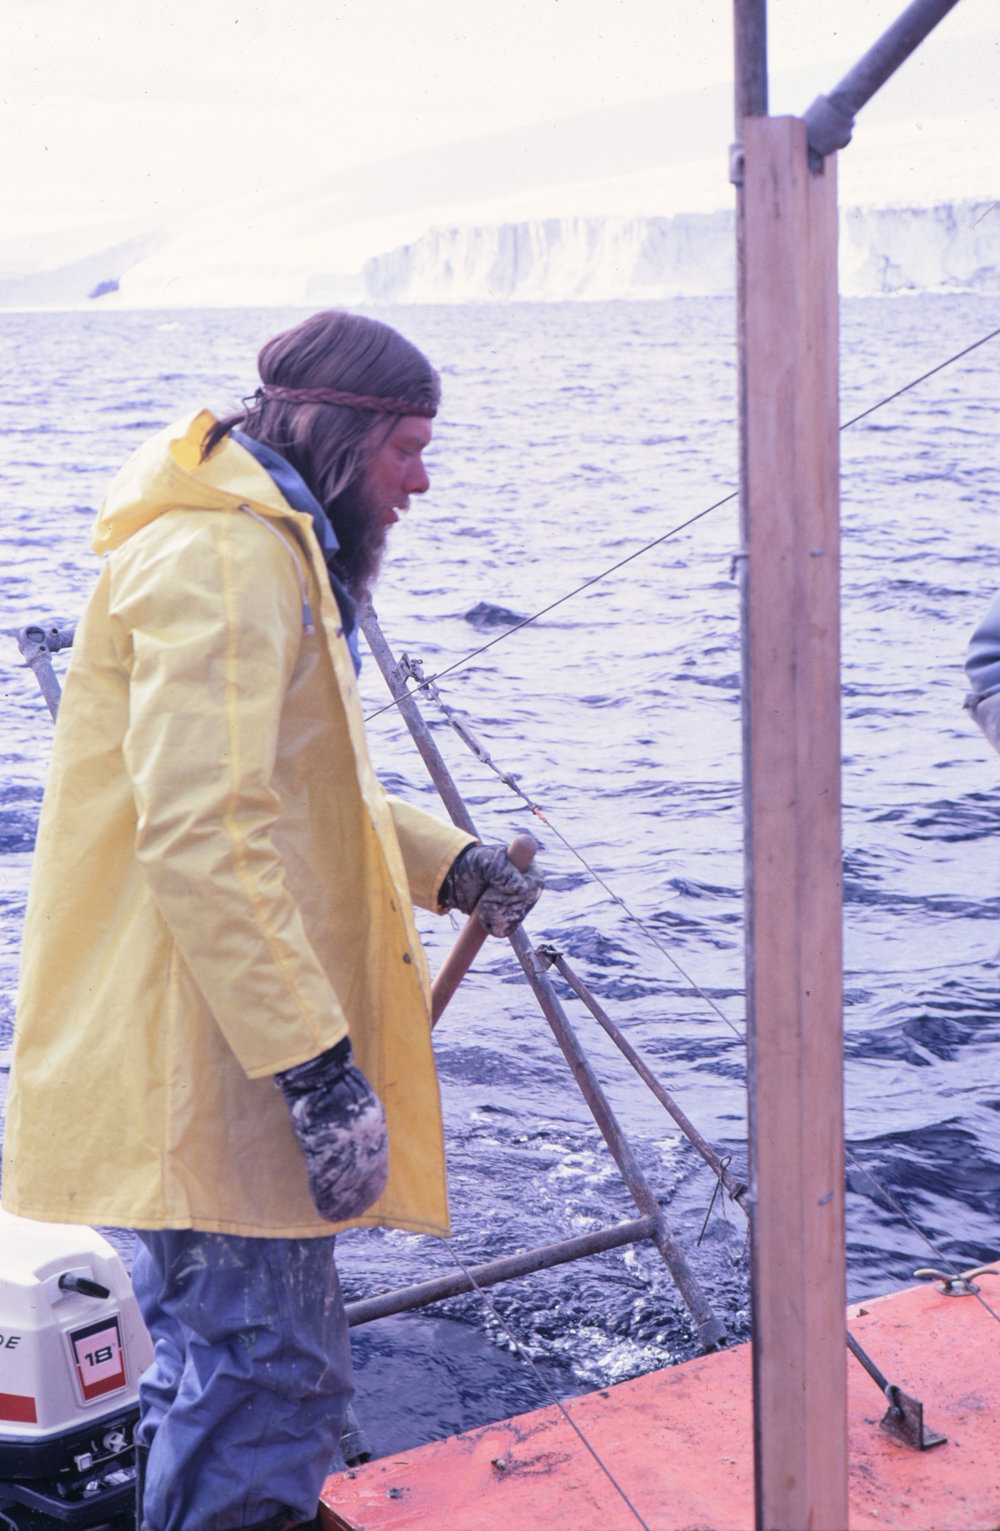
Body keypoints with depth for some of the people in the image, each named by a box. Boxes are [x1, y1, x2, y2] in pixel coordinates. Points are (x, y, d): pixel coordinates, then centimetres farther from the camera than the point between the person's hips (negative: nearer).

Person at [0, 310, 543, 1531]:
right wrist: (320, 1066, -27)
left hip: (216, 1050, 11)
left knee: (216, 1357, 22)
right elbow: (202, 837, -26)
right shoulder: (221, 558, -17)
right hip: (202, 1053, -11)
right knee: (272, 1373, -4)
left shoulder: (273, 553, 19)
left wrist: (447, 865, 14)